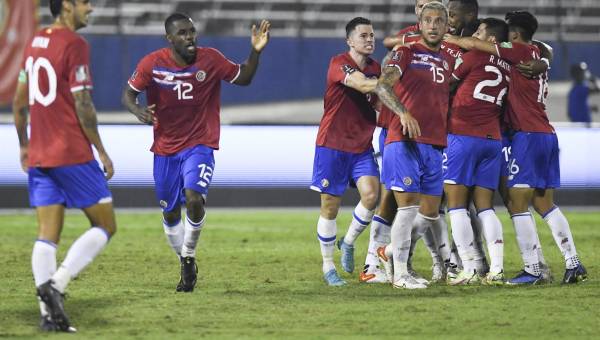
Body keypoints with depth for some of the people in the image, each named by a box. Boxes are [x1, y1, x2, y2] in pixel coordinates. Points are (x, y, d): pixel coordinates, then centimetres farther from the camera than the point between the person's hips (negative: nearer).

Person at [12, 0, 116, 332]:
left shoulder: (35, 43, 13)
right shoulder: (75, 44, -11)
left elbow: (19, 102, 18)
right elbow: (82, 106, -14)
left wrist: (24, 146, 28)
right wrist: (102, 152, -7)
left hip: (38, 156, 7)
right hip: (72, 155, -7)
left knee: (47, 235, 4)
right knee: (105, 225, 2)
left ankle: (48, 312, -3)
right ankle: (56, 283, -12)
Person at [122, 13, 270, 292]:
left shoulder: (211, 60, -8)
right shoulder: (152, 64, -10)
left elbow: (243, 78, 5)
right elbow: (129, 93, 0)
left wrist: (256, 51, -11)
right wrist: (138, 111, -22)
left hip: (199, 146, -2)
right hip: (165, 148, 2)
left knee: (194, 198, -26)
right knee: (171, 214, 10)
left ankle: (188, 258, -4)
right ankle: (185, 265, 33)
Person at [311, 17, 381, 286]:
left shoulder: (375, 68, 9)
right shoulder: (339, 64, -13)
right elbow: (362, 84, -30)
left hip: (363, 145, 5)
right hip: (333, 143, -5)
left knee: (371, 195, -14)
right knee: (330, 205, 0)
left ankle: (348, 242, 13)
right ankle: (328, 266, 12)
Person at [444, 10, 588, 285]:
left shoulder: (522, 52, -8)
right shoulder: (537, 55, 15)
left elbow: (472, 44, -9)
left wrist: (446, 38, 4)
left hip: (529, 136, -9)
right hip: (547, 136, 9)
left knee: (518, 205, -6)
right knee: (544, 204, 12)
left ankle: (532, 269, -8)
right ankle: (573, 264, 9)